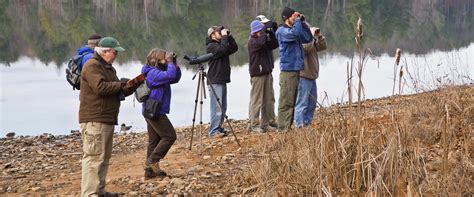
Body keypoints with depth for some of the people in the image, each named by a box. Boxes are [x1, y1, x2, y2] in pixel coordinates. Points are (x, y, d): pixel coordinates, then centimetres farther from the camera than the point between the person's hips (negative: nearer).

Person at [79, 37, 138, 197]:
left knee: (104, 157, 14)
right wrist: (121, 84, -11)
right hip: (94, 120, -10)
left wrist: (131, 87, 7)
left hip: (107, 120, 10)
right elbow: (100, 87, -23)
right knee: (94, 157, -13)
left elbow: (117, 93, 24)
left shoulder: (108, 68, 24)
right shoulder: (92, 66, -9)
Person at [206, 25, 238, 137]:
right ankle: (213, 131, -11)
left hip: (222, 81, 9)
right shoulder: (211, 46, -9)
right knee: (217, 107, -12)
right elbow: (222, 49, -24)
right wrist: (224, 37, -14)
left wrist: (229, 36, 6)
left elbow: (234, 48, 15)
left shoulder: (221, 44, 19)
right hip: (215, 82, -9)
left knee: (223, 107, 11)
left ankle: (218, 128, 16)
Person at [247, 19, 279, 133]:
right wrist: (264, 31, -17)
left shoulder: (265, 38, 13)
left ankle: (269, 122, 17)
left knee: (269, 99, 10)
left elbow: (275, 44, 1)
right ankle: (254, 125, -4)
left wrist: (270, 32, -8)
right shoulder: (252, 42, -10)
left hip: (267, 73, 8)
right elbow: (261, 42, -30)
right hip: (257, 74, -8)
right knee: (256, 101, -7)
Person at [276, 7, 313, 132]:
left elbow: (308, 38, 13)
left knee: (292, 101, 12)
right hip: (288, 70, -9)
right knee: (286, 101, -9)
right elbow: (294, 33, -26)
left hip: (297, 70, 9)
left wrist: (302, 22, 7)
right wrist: (298, 20, -12)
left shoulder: (296, 29, 17)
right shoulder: (282, 30, -7)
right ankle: (283, 128, -9)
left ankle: (289, 126, 17)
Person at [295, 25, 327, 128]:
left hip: (312, 77, 10)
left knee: (312, 104, 14)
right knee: (302, 104, -9)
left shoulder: (311, 40, 16)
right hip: (304, 77, -10)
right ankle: (299, 125, -8)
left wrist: (319, 35, 4)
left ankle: (307, 124, 21)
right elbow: (306, 47, -30)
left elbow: (322, 46, 16)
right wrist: (311, 34, -20)